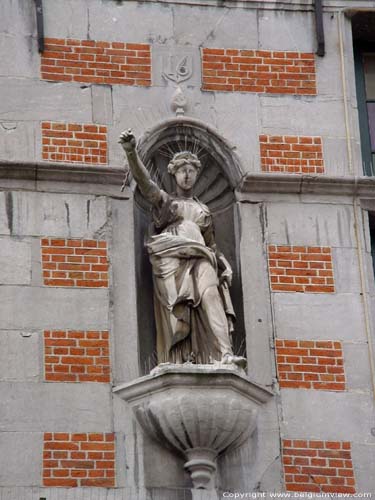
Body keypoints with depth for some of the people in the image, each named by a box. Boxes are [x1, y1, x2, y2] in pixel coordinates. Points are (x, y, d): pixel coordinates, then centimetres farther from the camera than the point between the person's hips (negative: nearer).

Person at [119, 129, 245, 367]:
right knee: (178, 311, -19)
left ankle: (225, 354, -40)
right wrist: (131, 152, -13)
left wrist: (225, 267, 12)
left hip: (199, 260, 1)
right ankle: (180, 364, -28)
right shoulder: (164, 201, 21)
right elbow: (144, 181, 4)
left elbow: (212, 245, 31)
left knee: (210, 294, -26)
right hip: (170, 259, -1)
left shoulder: (203, 211, 31)